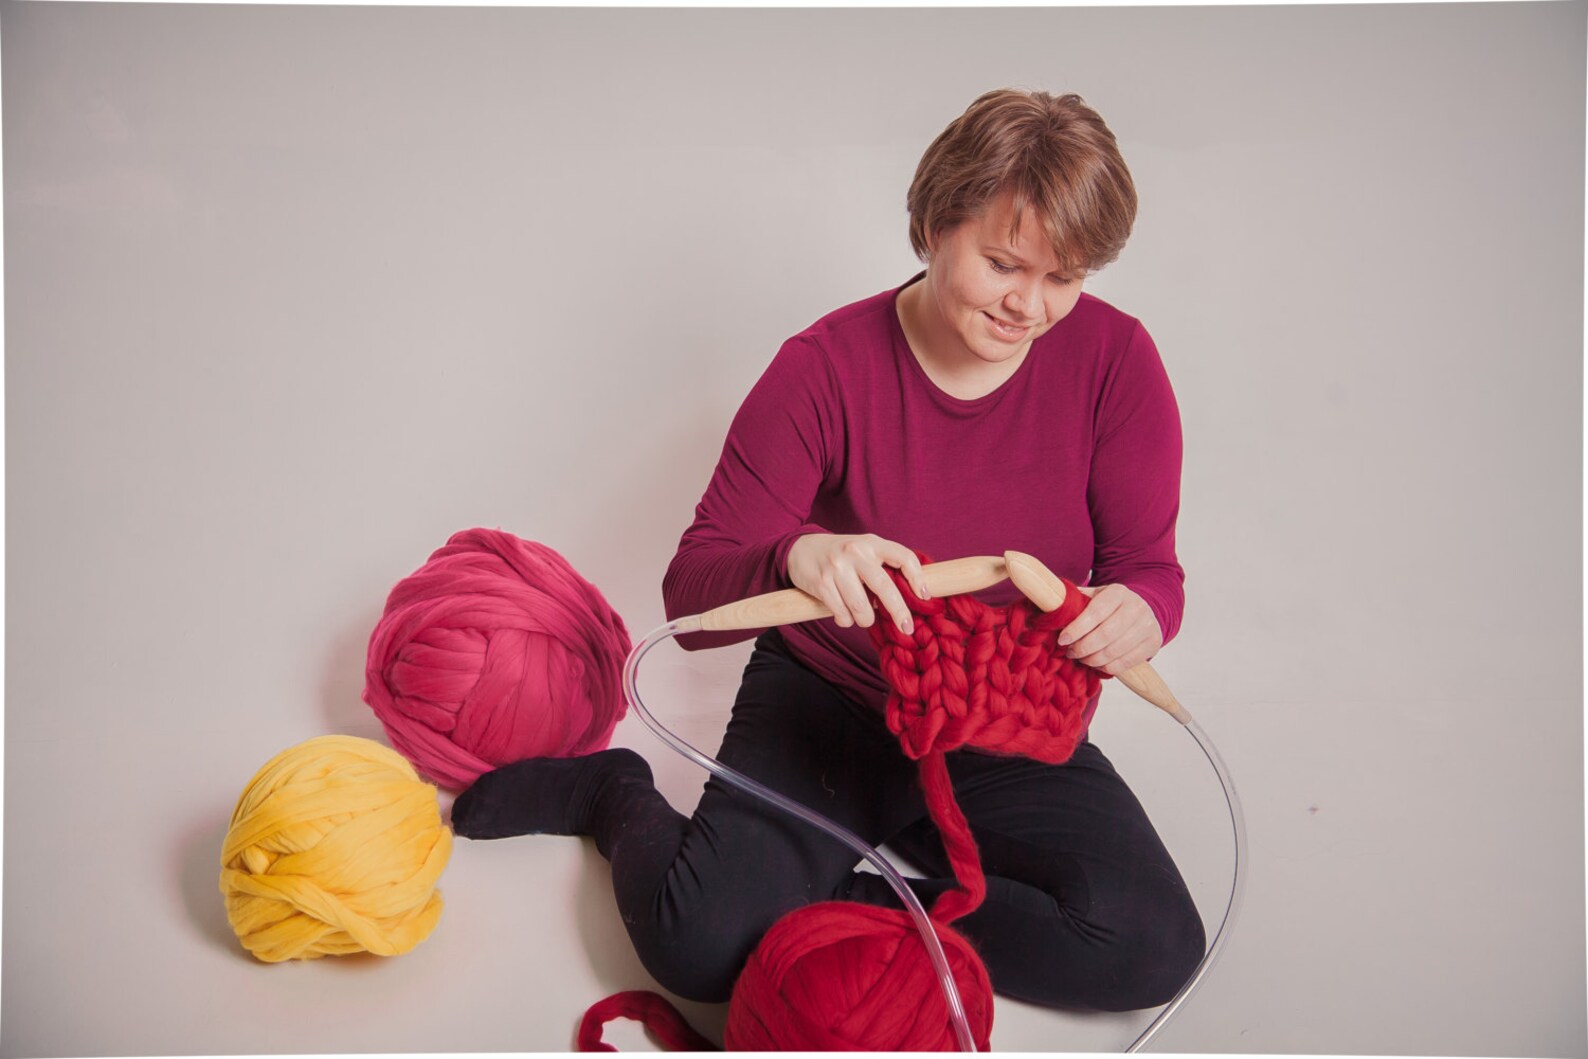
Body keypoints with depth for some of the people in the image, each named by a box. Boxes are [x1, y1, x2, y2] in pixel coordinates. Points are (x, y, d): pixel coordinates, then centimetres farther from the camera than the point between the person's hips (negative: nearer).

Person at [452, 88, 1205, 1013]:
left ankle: (848, 892, -4)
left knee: (1153, 946, -21)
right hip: (826, 707, -2)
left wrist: (1137, 610, -30)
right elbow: (691, 597, -17)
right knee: (700, 943, -23)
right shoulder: (827, 367, -14)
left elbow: (1151, 564, -4)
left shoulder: (1114, 358, -9)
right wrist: (793, 555, -41)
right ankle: (617, 797, 10)